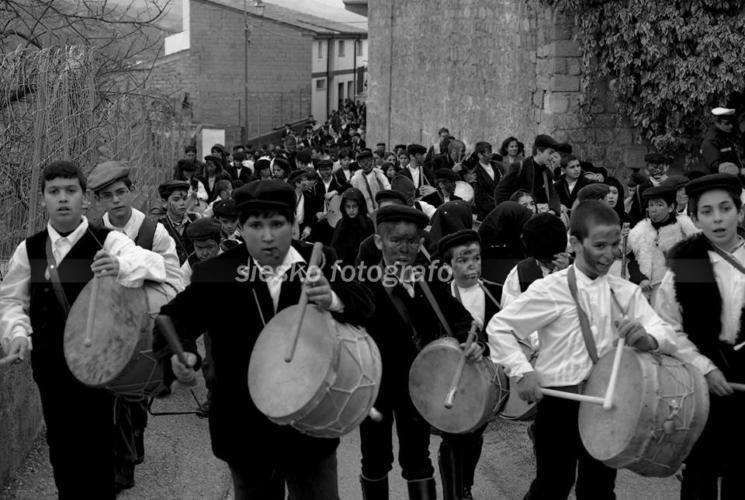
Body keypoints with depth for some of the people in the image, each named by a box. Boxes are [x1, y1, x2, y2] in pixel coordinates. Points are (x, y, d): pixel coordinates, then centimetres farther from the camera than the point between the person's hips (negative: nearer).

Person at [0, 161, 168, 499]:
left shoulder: (108, 242, -9)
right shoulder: (29, 249, 2)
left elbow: (154, 265, -25)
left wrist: (121, 267, -46)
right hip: (50, 365, 3)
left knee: (98, 444, 2)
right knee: (60, 441, 14)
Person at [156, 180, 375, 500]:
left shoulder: (319, 263, -7)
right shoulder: (216, 274, -9)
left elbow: (363, 305, -13)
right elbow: (176, 317, -4)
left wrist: (333, 300, -37)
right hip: (245, 430, 1)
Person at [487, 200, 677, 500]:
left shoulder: (626, 292, 2)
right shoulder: (550, 289, -9)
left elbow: (667, 336, -7)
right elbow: (498, 327, -6)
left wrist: (647, 339, -30)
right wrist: (521, 371, -16)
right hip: (560, 404, -4)